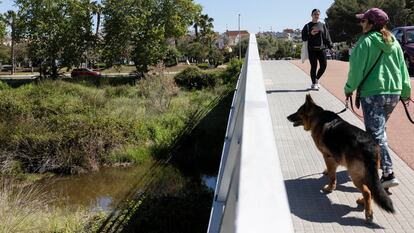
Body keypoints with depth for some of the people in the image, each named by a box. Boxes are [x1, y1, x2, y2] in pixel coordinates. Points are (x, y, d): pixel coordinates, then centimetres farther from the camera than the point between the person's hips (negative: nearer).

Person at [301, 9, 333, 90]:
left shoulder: (322, 25, 12)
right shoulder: (308, 26, 5)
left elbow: (327, 37, 10)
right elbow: (303, 38, 2)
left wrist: (330, 46, 1)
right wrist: (310, 34, -14)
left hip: (321, 49, 3)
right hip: (312, 49, -2)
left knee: (323, 66, -1)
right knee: (313, 67, -2)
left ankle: (317, 79, 23)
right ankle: (314, 83, 9)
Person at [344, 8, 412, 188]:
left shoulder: (366, 42, -11)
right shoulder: (393, 42, 10)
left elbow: (357, 69, -11)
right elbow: (403, 68, 12)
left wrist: (349, 88, 3)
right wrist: (405, 91, 19)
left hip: (372, 94, -7)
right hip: (394, 93, 7)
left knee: (376, 134, -6)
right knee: (380, 128, 25)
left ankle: (388, 173, -13)